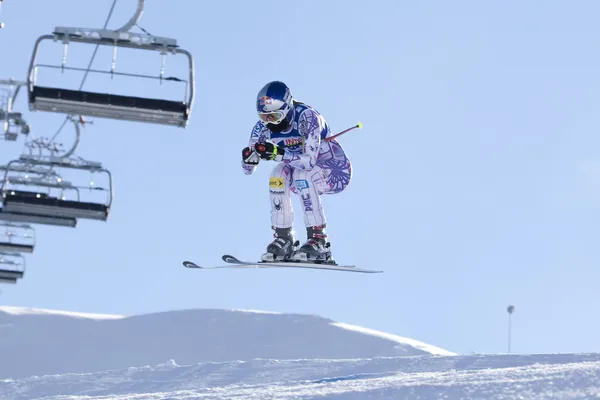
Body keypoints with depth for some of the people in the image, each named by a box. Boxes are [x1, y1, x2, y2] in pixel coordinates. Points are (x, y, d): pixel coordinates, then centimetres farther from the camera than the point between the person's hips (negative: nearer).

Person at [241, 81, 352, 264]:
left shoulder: (306, 117, -29)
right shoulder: (264, 127, -13)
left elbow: (310, 160, -38)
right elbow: (248, 169, -10)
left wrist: (279, 154, -50)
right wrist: (249, 157, -33)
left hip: (337, 173, -5)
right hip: (301, 172, 5)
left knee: (302, 174, -33)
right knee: (279, 173, -25)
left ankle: (318, 240, -28)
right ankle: (284, 238, -17)